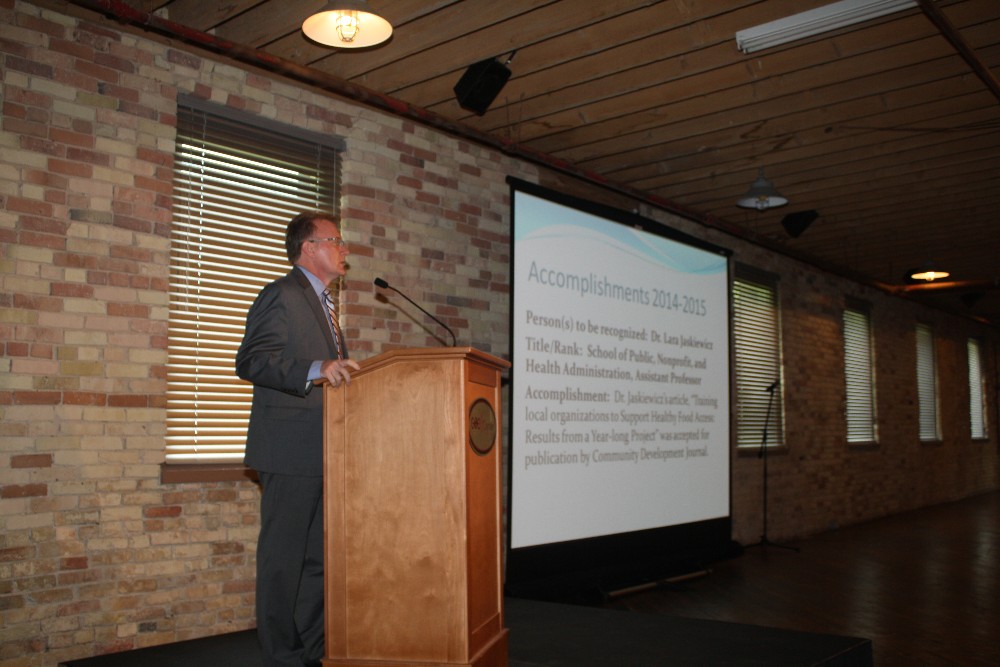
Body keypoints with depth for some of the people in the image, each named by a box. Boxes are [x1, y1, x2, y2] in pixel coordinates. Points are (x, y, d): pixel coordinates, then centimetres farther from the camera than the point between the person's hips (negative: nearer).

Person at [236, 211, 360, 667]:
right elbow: (251, 361, -19)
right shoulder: (281, 295, -8)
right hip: (291, 450, -10)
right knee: (283, 556, -2)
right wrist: (316, 369, -30)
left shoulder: (321, 304, 22)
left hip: (323, 453, 10)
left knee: (318, 555, 13)